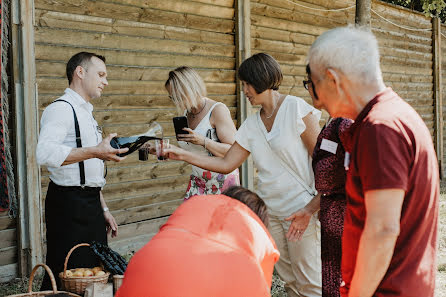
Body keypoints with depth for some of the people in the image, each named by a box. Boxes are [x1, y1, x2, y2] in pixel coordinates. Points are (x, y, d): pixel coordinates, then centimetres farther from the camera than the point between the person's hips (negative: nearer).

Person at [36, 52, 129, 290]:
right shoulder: (61, 109, -10)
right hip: (69, 206, -9)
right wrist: (95, 151, -32)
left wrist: (103, 209, 22)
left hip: (90, 204, 9)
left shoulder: (86, 113, 20)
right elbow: (45, 153, -29)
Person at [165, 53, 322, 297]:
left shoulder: (296, 108, -8)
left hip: (301, 211, -6)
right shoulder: (252, 125, 11)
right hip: (271, 211, 6)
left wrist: (312, 208, -19)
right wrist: (183, 155, 4)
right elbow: (226, 164, 11)